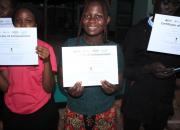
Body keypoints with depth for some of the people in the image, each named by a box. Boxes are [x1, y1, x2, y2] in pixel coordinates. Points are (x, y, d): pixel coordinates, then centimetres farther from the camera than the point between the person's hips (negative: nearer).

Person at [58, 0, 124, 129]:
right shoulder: (70, 45, -7)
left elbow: (120, 81, 0)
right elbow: (62, 79, -3)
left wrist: (114, 88, -22)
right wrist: (69, 89, -23)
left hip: (105, 113, 0)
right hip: (75, 112, 0)